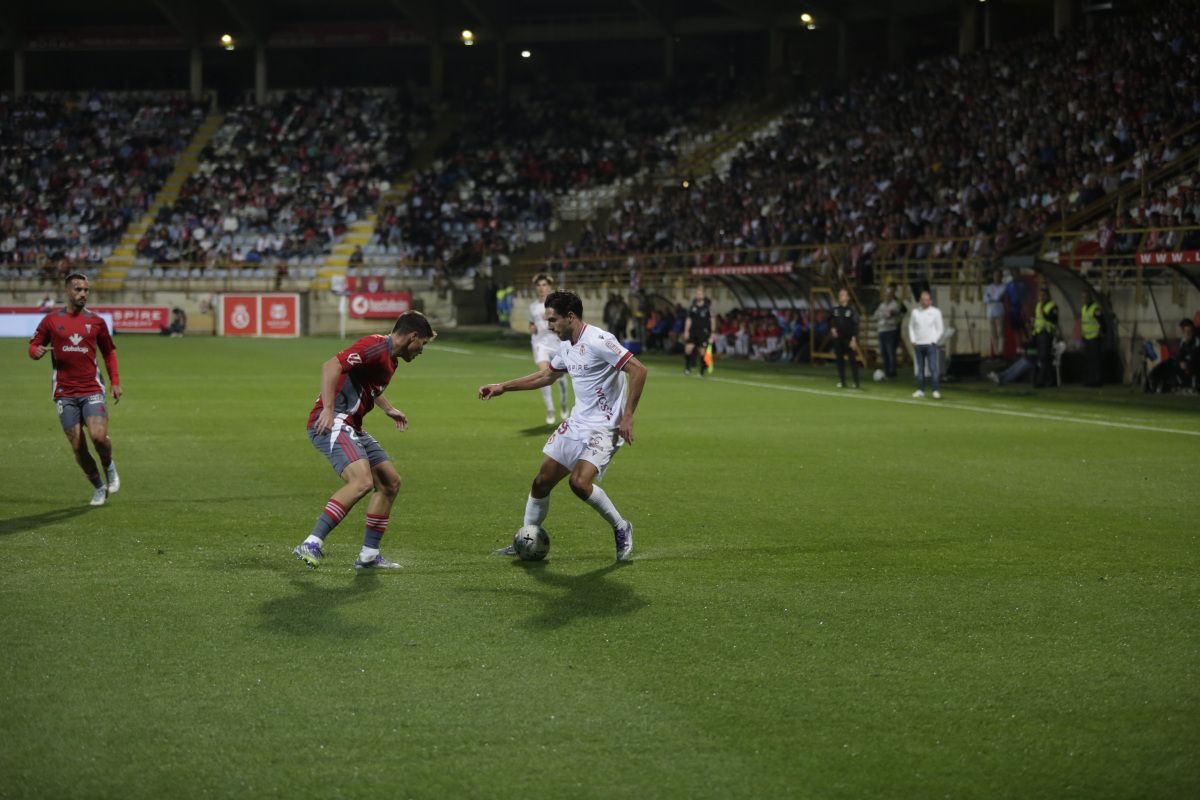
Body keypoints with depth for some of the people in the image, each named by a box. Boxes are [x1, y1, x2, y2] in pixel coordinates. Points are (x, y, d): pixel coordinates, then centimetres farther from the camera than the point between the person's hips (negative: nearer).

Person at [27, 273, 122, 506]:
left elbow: (109, 352, 16)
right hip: (64, 392, 1)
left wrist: (115, 382, 8)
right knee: (78, 446, -1)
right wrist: (37, 351, -15)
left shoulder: (96, 321, 6)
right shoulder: (51, 320, 3)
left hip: (92, 390, 0)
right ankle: (98, 488, 19)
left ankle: (109, 466, 13)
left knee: (98, 436, -20)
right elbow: (33, 346, 9)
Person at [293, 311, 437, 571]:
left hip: (352, 427, 11)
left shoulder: (390, 359, 19)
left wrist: (388, 409, 48)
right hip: (331, 423, -11)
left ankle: (369, 555, 17)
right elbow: (331, 366, -25)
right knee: (362, 481, -28)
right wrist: (328, 409, -30)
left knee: (391, 482, 11)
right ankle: (312, 545, -27)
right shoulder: (376, 346, -14)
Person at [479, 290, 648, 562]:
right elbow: (546, 376, 28)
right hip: (576, 424, 9)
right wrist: (502, 387, 26)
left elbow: (638, 370, -23)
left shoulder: (598, 341, -19)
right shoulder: (566, 346, 10)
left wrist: (628, 416, -24)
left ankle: (621, 529, -2)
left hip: (603, 428, -9)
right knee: (542, 481, 8)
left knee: (580, 482, -24)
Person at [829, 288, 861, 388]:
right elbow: (830, 321, 20)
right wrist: (832, 328, 0)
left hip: (849, 339, -4)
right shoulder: (835, 310, 7)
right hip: (838, 339, 4)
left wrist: (854, 339, -15)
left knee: (853, 360, -5)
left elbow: (855, 326, -9)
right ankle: (842, 381, 14)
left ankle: (856, 382, -1)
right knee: (840, 360, 7)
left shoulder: (851, 311, -6)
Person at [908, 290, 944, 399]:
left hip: (930, 344, -3)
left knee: (933, 368, -10)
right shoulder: (915, 312, 9)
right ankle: (921, 390, 13)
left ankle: (936, 391, -11)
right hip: (918, 344, 4)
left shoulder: (935, 312, 0)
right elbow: (911, 326, 14)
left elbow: (940, 328, 1)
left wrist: (934, 341, -7)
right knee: (920, 368, 7)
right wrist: (913, 340, 4)